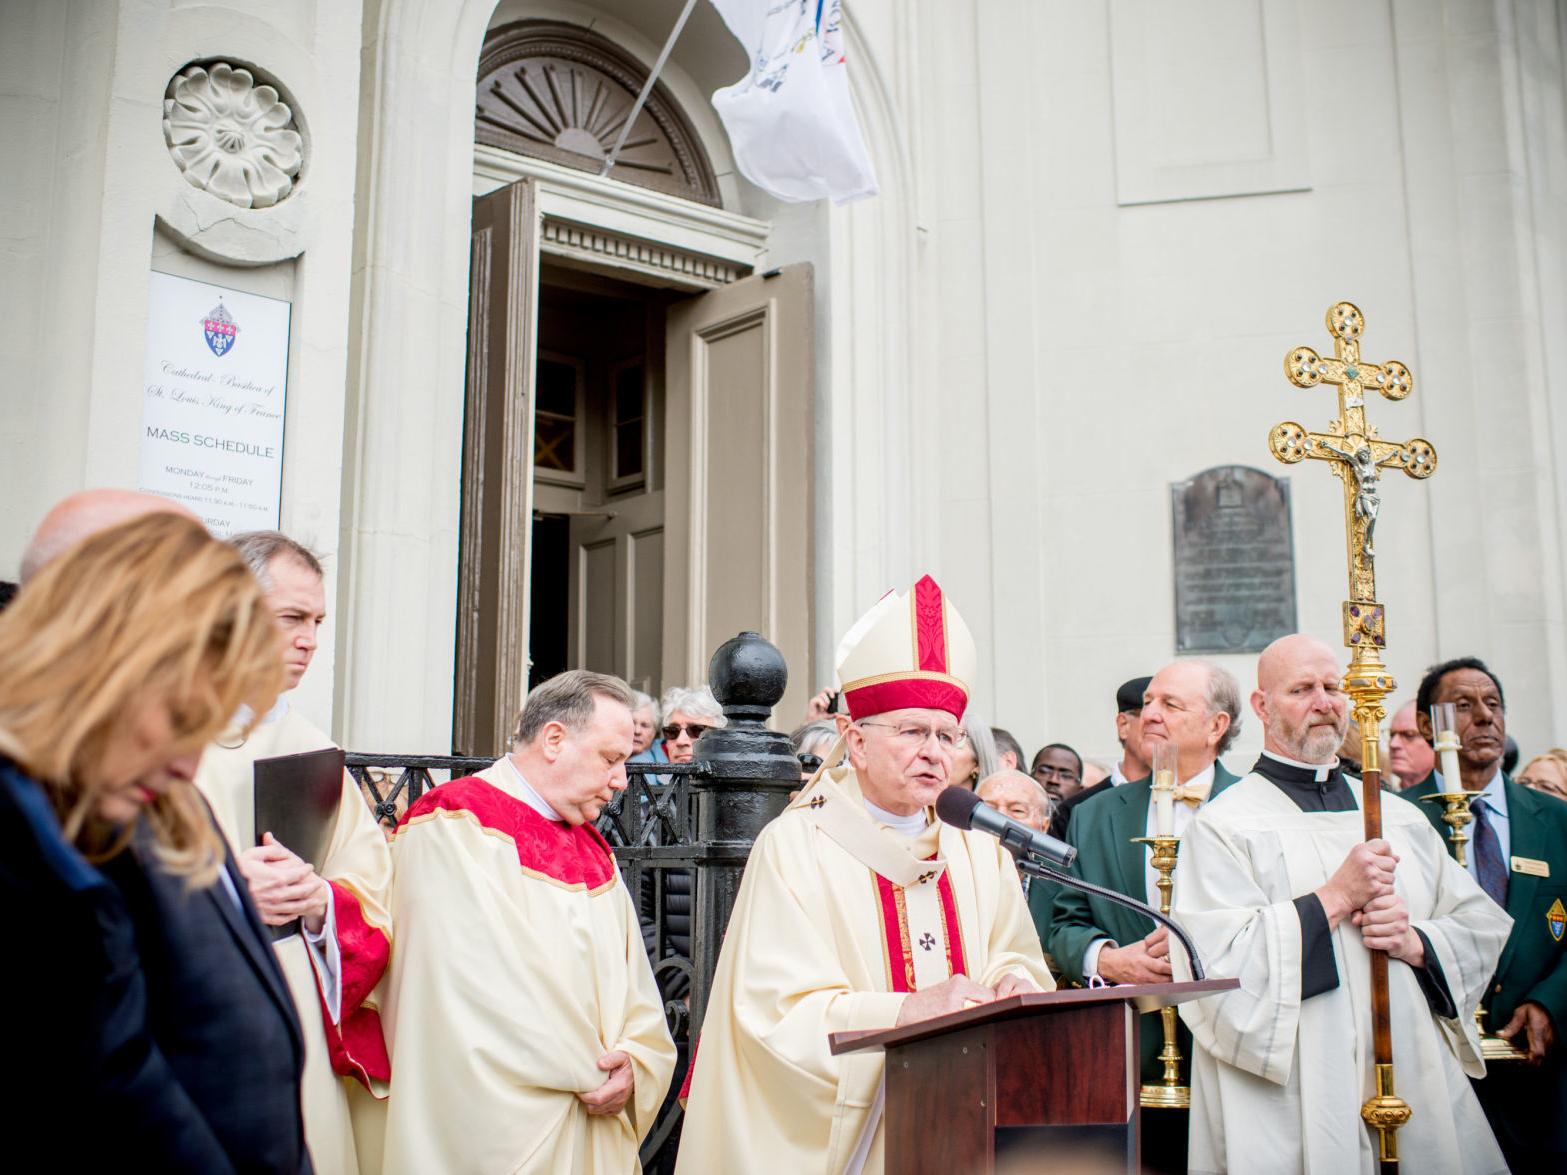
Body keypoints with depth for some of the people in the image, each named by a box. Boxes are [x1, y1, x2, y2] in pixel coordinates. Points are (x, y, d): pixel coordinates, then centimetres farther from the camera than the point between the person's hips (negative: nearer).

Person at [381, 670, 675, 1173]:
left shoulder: (593, 849, 14)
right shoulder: (454, 825, -10)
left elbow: (634, 983, 9)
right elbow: (480, 991, -19)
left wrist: (635, 1063, -10)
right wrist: (589, 1071, -14)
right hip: (498, 1131, -7)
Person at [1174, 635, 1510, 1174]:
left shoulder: (1400, 817, 14)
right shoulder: (1224, 826, -5)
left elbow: (1483, 924, 12)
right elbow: (1217, 963, -15)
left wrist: (1416, 942, -8)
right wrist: (1335, 898, -16)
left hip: (1420, 1084, 5)